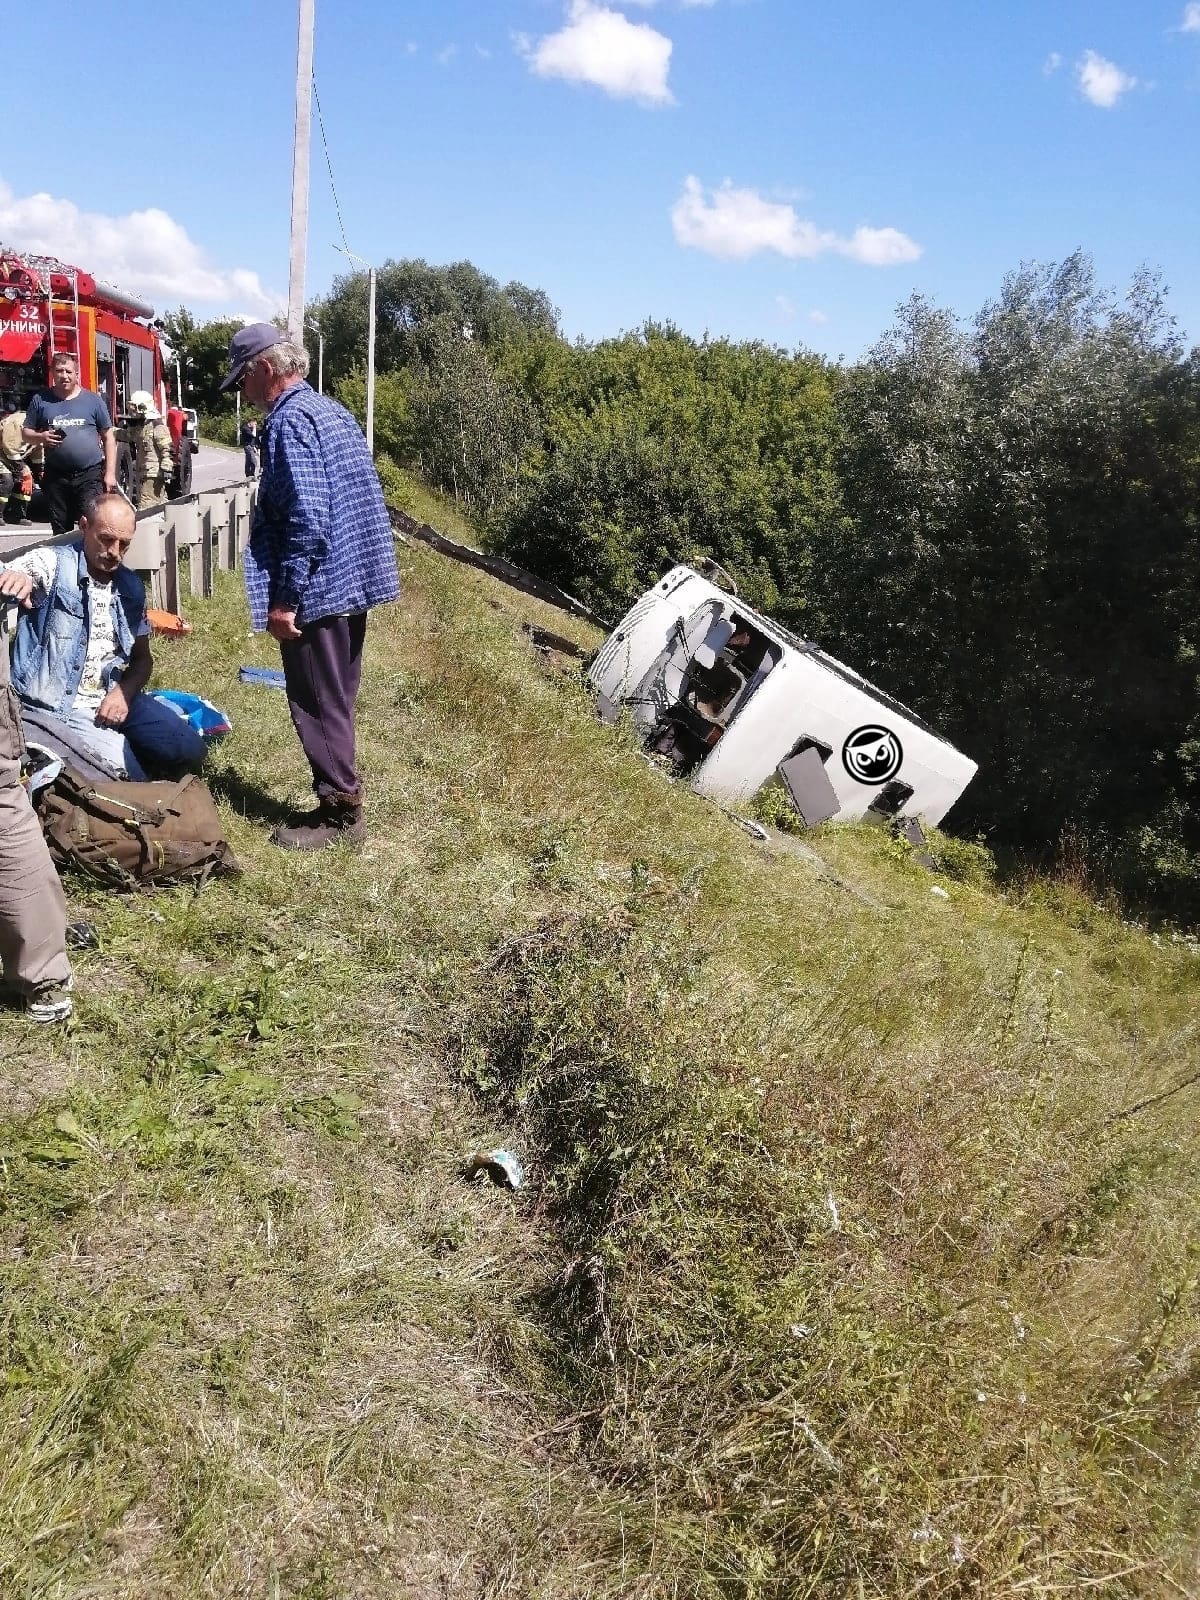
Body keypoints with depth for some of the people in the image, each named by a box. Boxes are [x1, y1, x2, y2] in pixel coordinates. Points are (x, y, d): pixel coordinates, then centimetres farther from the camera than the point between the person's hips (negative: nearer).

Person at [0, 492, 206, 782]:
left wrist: (123, 693, -7)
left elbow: (142, 658, 14)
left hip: (112, 698, 6)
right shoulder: (52, 563, -8)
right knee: (127, 774, -23)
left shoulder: (131, 587, 9)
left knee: (189, 750, -5)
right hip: (54, 706, -6)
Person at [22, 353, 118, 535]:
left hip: (90, 474, -2)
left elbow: (108, 437, 6)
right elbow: (26, 433, 15)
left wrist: (110, 473, -1)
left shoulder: (93, 400, 5)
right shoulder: (40, 400, 9)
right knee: (60, 531, 9)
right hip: (55, 477, 3)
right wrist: (40, 437, -9)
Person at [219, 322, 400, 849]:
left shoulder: (290, 420, -14)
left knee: (317, 705, 0)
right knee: (335, 701, 16)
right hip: (356, 581, 10)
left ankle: (340, 813, 8)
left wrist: (284, 599, -20)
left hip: (317, 588, -10)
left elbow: (307, 518, -24)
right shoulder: (334, 410, 15)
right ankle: (341, 800, 25)